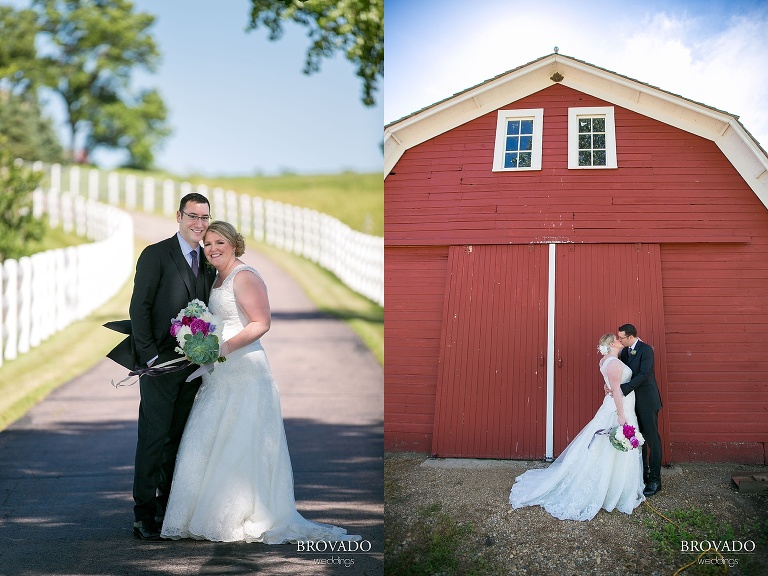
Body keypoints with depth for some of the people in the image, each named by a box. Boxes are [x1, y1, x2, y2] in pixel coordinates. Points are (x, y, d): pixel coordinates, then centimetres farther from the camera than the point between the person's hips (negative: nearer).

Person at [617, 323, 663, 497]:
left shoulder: (646, 350, -16)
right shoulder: (625, 351, 8)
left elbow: (643, 375, -24)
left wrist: (623, 389, -30)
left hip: (647, 402, -8)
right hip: (633, 401, 8)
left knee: (652, 440, -2)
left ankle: (655, 480, 2)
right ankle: (642, 474, 24)